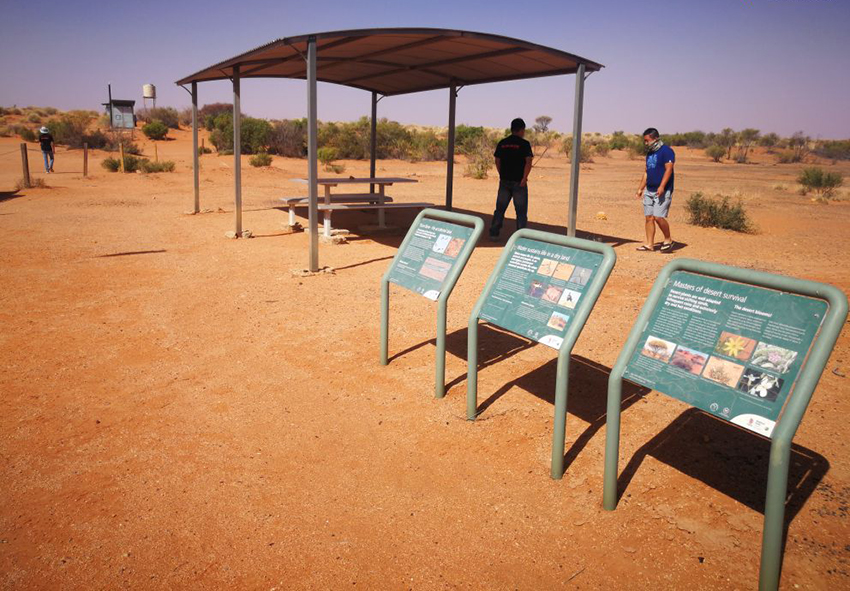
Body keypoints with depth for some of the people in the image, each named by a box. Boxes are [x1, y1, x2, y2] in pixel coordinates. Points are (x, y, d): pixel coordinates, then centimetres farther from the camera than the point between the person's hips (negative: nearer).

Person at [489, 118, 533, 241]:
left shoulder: (502, 143, 6)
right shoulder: (524, 144, -7)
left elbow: (497, 161, 9)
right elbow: (528, 162, -16)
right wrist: (524, 178, -13)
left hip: (504, 181, 4)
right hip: (519, 182, -4)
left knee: (500, 208, 12)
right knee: (521, 211, 4)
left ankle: (494, 233, 12)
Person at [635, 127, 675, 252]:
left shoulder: (666, 151, -8)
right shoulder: (649, 153, 17)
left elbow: (668, 169, -17)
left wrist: (662, 187, -26)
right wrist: (641, 188, 19)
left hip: (662, 191, -8)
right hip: (649, 190, 8)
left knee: (658, 216, -15)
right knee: (649, 217, 4)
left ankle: (668, 240, 4)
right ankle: (649, 244, 9)